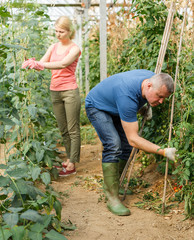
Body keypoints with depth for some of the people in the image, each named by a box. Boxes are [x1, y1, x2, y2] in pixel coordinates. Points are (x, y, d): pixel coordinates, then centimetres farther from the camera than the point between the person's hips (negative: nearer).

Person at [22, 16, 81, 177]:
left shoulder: (74, 49, -6)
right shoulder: (53, 47, 12)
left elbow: (63, 64, -24)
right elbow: (41, 64, 3)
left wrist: (40, 64, -35)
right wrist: (32, 63, -21)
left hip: (69, 91, -6)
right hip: (55, 91, 6)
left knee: (73, 130, -3)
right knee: (63, 130, 12)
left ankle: (72, 165, -1)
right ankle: (69, 159, 23)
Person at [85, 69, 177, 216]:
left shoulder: (152, 78, -20)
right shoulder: (127, 97, -43)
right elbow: (133, 139, -39)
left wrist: (144, 107, -4)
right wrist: (163, 152, -43)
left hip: (114, 107, 8)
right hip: (97, 107, -8)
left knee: (126, 146, -1)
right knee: (113, 145, -23)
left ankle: (115, 184, 15)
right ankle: (112, 198, -18)